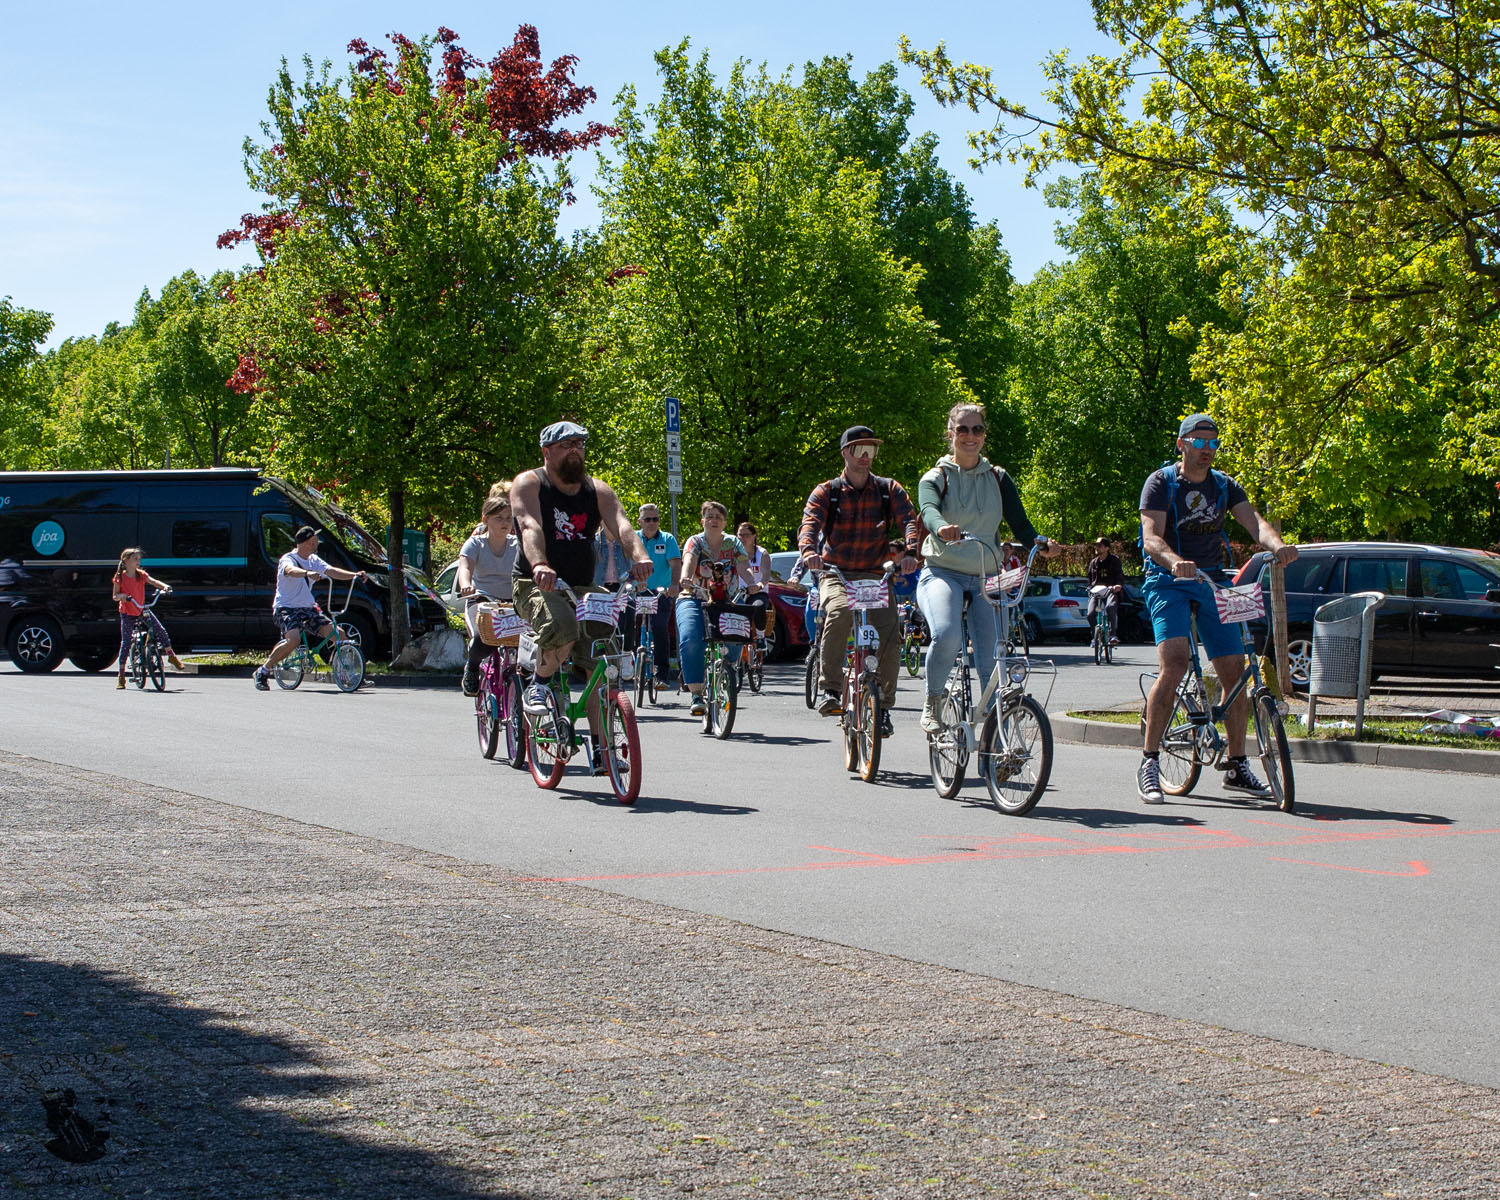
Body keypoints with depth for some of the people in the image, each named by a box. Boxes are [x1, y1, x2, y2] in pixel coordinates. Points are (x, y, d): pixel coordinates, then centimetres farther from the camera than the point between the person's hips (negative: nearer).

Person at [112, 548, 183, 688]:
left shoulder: (141, 575, 1)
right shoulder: (120, 577, -7)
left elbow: (153, 581, -13)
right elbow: (115, 597, -5)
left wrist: (165, 586, -33)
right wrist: (121, 596, -28)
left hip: (142, 610, 3)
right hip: (127, 612, -3)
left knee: (160, 630, -12)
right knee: (126, 642, -5)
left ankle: (171, 655, 9)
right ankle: (121, 676, 1)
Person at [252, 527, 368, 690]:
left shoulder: (314, 560, 11)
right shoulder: (288, 559, -10)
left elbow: (332, 571, -3)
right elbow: (291, 570, -34)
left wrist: (353, 575, -21)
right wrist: (307, 573, -56)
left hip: (308, 609, 7)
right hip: (286, 608, -7)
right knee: (293, 639, -32)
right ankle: (263, 672, -15)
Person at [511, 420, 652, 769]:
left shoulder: (597, 490, 8)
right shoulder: (528, 485, -3)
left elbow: (620, 523, -12)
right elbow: (530, 525, -23)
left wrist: (639, 555, -34)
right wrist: (540, 565, -44)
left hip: (583, 588, 4)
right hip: (537, 585, -4)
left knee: (600, 667, -7)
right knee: (562, 629, -36)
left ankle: (602, 752, -1)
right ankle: (538, 685, -7)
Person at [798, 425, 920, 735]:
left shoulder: (889, 490, 8)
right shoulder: (826, 492, 5)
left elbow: (909, 520, -8)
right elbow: (810, 523, -11)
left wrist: (910, 551, -31)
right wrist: (809, 551, -35)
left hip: (876, 576, 2)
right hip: (835, 574, -2)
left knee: (889, 637, -18)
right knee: (840, 611, -35)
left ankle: (883, 707, 0)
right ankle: (829, 689, -27)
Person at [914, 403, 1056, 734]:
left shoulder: (998, 480, 11)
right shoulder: (935, 478, 2)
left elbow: (1019, 523, 1)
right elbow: (929, 511, -20)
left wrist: (1040, 544, -22)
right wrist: (943, 529, -45)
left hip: (986, 579, 3)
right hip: (942, 574, -3)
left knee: (991, 662, -7)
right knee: (946, 635, -30)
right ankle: (931, 703, -7)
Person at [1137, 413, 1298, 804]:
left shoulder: (1224, 486, 9)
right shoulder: (1160, 483, -4)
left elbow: (1253, 520, -8)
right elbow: (1152, 537, -17)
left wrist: (1278, 545, -30)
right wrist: (1175, 562, -39)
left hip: (1212, 582, 5)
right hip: (1168, 582, -5)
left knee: (1236, 671, 1)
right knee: (1174, 664, -24)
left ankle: (1237, 767, 13)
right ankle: (1149, 762, -17)